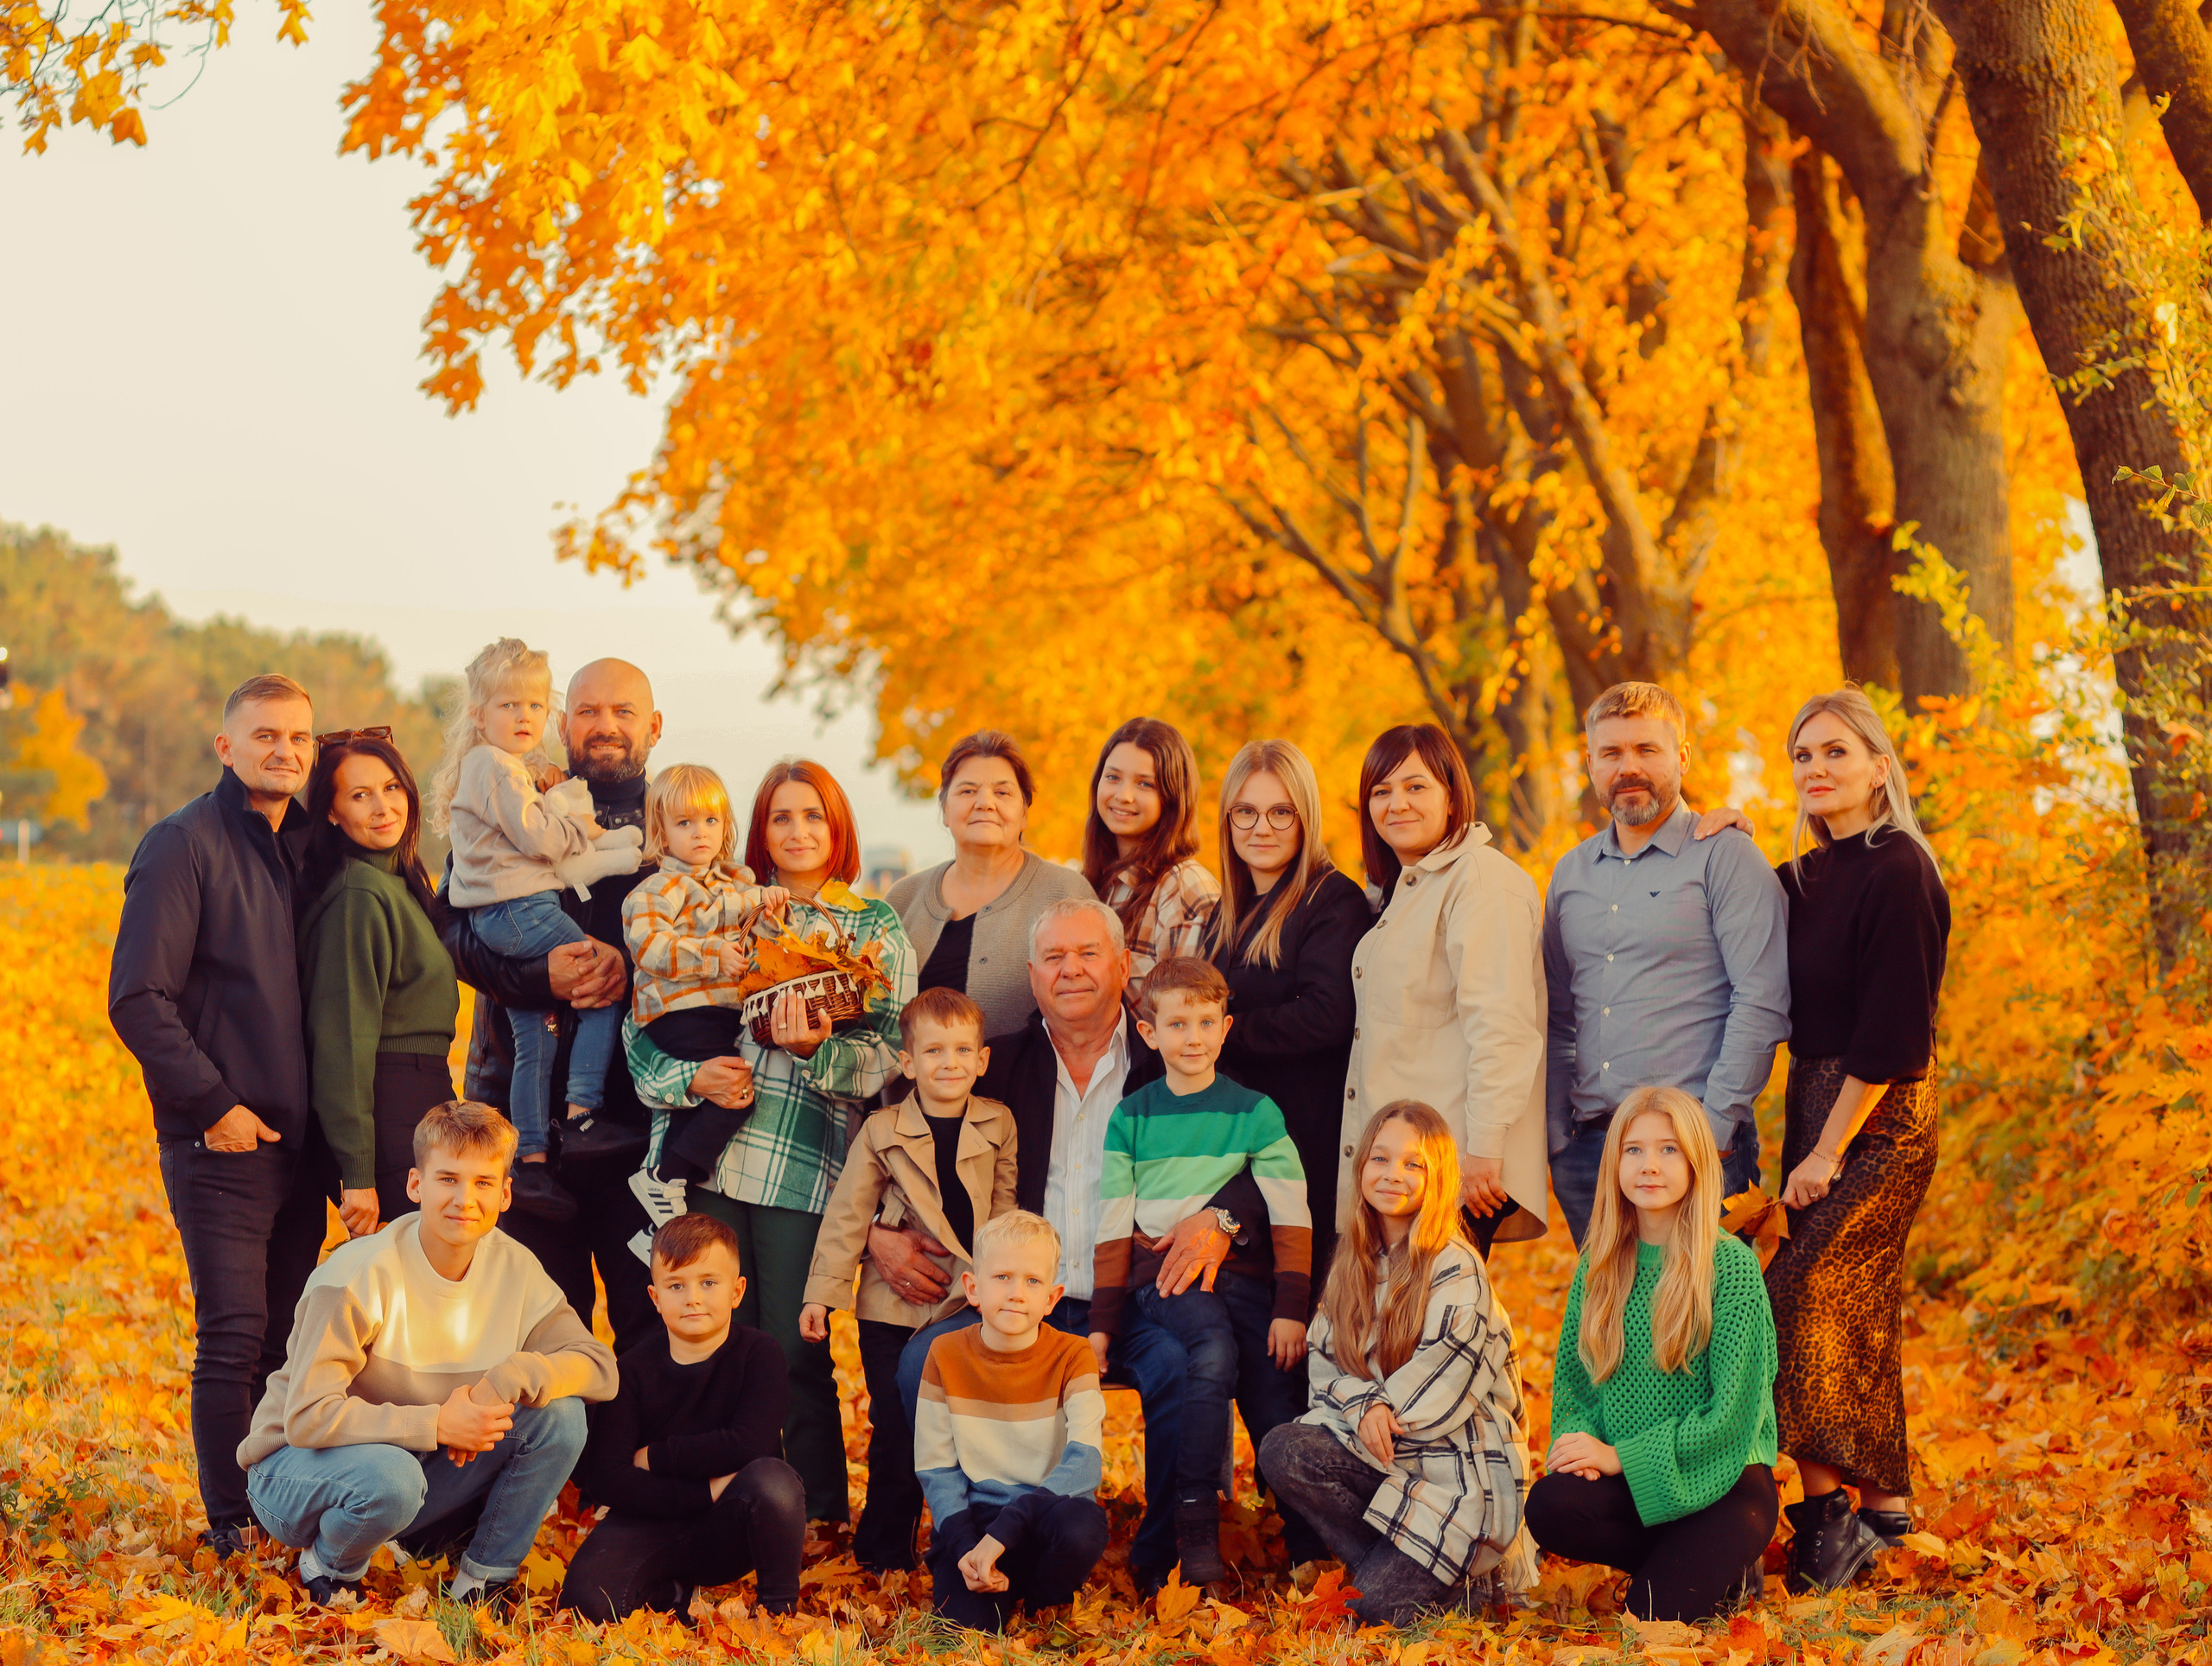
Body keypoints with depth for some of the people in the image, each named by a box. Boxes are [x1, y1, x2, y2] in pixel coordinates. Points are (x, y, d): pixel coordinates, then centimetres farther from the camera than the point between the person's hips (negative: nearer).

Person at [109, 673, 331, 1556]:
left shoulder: (310, 845, 10)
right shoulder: (184, 844, -9)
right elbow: (138, 999, -12)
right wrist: (213, 1103, -14)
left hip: (301, 1137, 6)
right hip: (224, 1140, -6)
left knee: (287, 1333, 12)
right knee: (234, 1336, -5)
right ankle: (232, 1526, 5)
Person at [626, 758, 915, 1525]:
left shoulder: (876, 928, 10)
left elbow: (886, 1055, 0)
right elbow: (643, 1023, 12)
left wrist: (819, 1049, -19)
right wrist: (690, 1077, -7)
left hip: (805, 1168, -2)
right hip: (710, 1159, 2)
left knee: (795, 1350, -4)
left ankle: (819, 1512, 10)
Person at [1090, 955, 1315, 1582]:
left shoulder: (1255, 1113, 7)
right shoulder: (1130, 1119, 10)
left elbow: (1291, 1220, 4)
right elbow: (1113, 1229, 12)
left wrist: (1291, 1310, -5)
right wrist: (1101, 1323, 7)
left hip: (1240, 1268, 1)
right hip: (1162, 1272, -1)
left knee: (1276, 1396, -12)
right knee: (1215, 1351, -30)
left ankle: (1310, 1543, -1)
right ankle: (1195, 1524, -28)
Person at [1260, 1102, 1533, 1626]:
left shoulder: (1456, 1271, -11)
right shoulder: (1353, 1266, 10)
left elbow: (1437, 1390, -16)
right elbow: (1322, 1360, 4)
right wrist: (1365, 1407, -16)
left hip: (1462, 1464, -6)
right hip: (1386, 1454, 6)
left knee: (1376, 1607, -21)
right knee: (1281, 1451, -23)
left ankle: (1476, 1580, 10)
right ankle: (1388, 1564, -8)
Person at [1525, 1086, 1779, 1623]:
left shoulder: (1732, 1267, -10)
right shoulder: (1599, 1266, 6)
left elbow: (1732, 1414, -13)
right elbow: (1570, 1378, 11)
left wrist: (1620, 1456, -16)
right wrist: (1580, 1443, -12)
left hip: (1719, 1475, -4)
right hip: (1625, 1477, 4)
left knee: (1656, 1611, -26)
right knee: (1549, 1507, -28)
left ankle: (1729, 1570, 9)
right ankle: (1688, 1560, -2)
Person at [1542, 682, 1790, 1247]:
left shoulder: (1724, 855, -2)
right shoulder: (1570, 873, 16)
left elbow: (1762, 1004, -9)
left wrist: (1712, 1128, -14)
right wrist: (1557, 1134, 9)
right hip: (1588, 1148, 5)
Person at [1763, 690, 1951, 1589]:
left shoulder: (1897, 872, -14)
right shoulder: (1805, 877, 12)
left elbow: (1891, 1030, -18)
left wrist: (1829, 1150, -17)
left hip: (1881, 1118, -9)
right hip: (1816, 1104, 9)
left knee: (1797, 1301, -13)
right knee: (1854, 1313, 11)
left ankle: (1827, 1506, -8)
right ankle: (1884, 1503, 18)